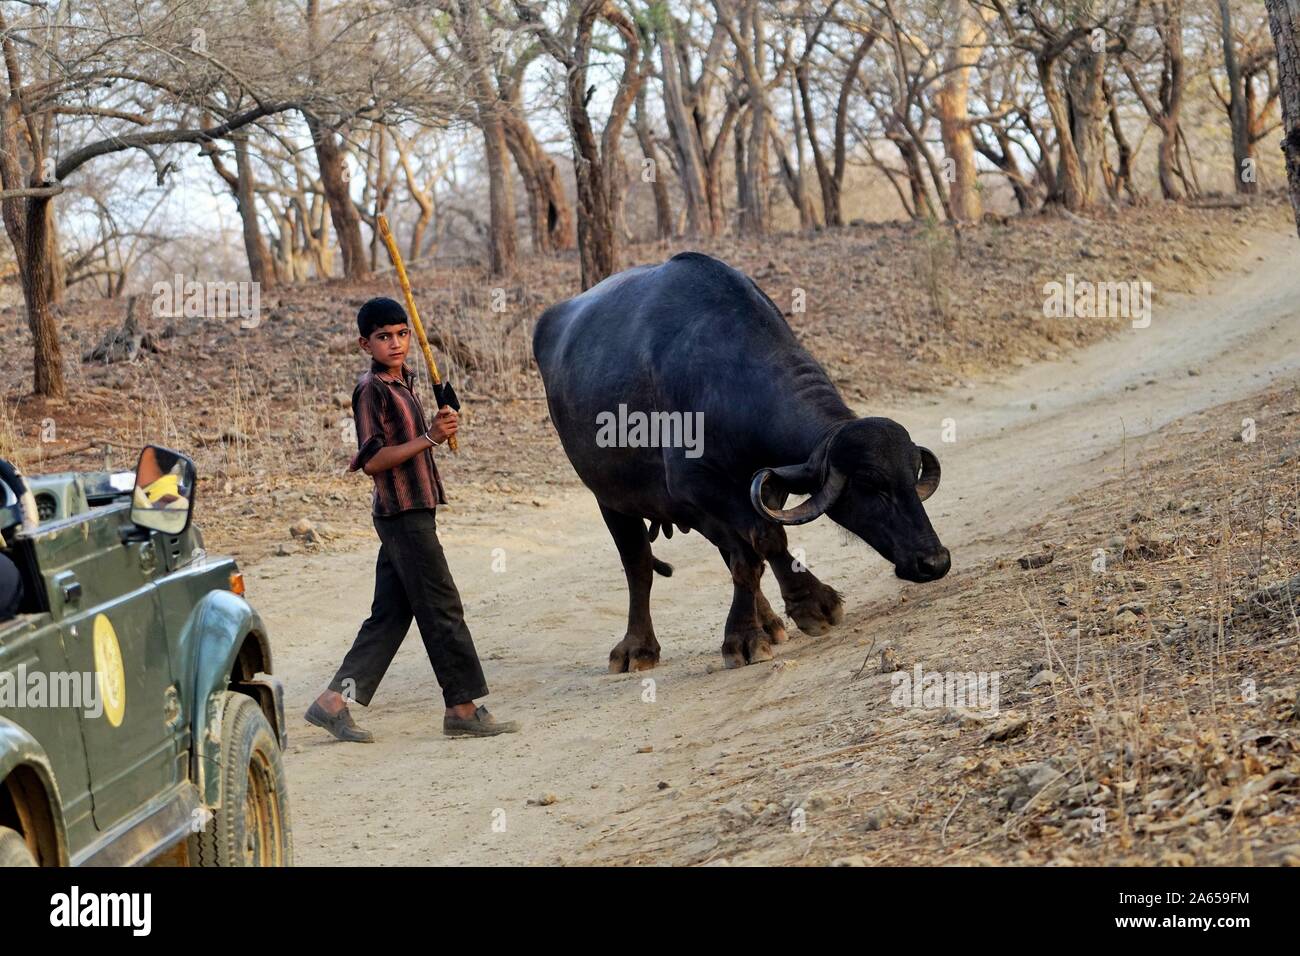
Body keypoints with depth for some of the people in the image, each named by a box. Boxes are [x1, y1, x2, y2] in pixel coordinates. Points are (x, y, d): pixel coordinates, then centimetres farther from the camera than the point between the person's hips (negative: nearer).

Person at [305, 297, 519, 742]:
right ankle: (463, 709, -2)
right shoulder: (371, 390, -13)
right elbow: (372, 461, -18)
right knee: (443, 610, -6)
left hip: (412, 513, 10)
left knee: (390, 614, 9)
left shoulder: (400, 383, 16)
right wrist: (430, 438, -22)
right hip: (403, 515, -10)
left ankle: (333, 701, 9)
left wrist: (437, 427, 15)